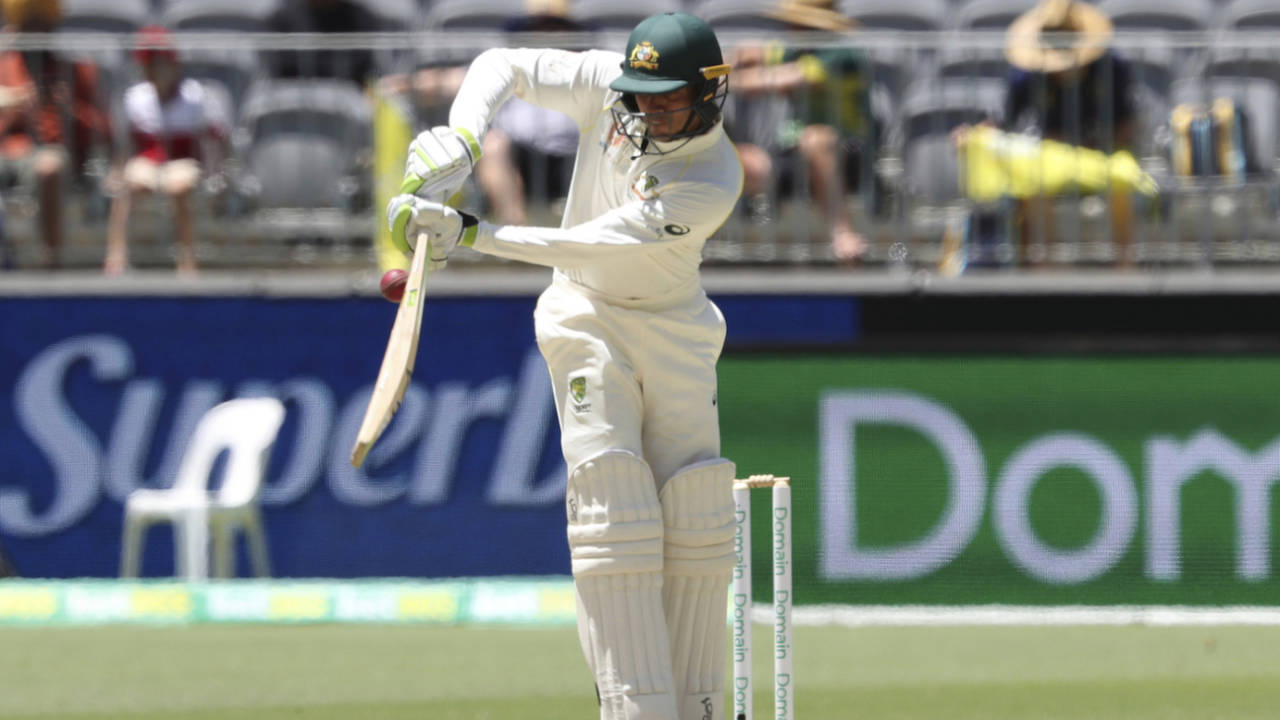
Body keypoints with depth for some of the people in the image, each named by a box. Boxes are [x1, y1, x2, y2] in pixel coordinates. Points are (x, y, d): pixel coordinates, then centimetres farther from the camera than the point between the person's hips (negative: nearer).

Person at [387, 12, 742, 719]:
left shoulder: (715, 183, -25)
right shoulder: (610, 84, -14)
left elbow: (588, 247, -30)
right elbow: (502, 65, -5)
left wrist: (469, 234, -34)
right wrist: (459, 142, -25)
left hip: (677, 332, -1)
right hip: (587, 317, 1)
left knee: (698, 525, -3)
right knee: (615, 518, -14)